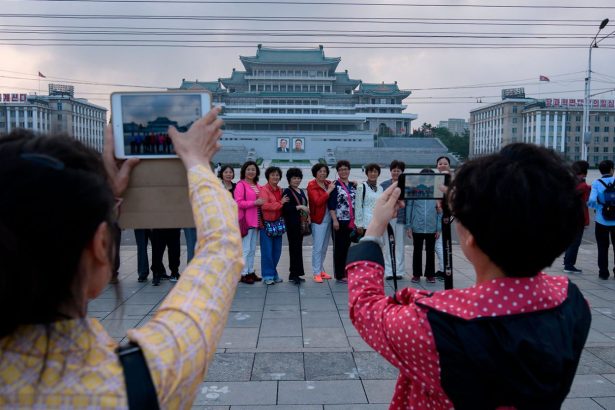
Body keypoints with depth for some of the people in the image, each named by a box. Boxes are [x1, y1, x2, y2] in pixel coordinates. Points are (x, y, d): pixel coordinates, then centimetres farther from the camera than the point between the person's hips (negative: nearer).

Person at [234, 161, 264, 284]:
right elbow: (238, 203, -16)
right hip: (245, 221, -8)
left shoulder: (257, 186, 16)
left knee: (252, 249, 14)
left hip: (256, 221, 8)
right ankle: (243, 274, 3)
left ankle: (250, 271, 23)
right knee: (245, 249, -5)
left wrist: (261, 203, 6)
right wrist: (255, 202, -19)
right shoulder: (241, 185, -7)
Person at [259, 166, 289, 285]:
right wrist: (280, 203, -15)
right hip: (266, 223, -6)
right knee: (267, 251, -3)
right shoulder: (263, 189, -7)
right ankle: (268, 275, 7)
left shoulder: (280, 190, 14)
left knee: (277, 250, 10)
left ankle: (273, 273, 23)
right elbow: (264, 205, -19)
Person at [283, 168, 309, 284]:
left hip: (301, 222, 8)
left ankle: (294, 274, 15)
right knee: (294, 247, -8)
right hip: (292, 223, -8)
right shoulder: (287, 192, -6)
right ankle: (294, 274, -4)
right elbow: (285, 208, -16)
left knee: (298, 247, 9)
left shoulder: (301, 191, 18)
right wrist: (299, 207, -18)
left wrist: (308, 214, 14)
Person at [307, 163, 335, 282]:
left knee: (324, 247, 14)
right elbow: (318, 201, -19)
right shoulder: (312, 185, -7)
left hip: (328, 218, 6)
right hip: (318, 219, -6)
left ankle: (321, 270, 24)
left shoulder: (328, 183, 8)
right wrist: (329, 190, -17)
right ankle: (316, 273, 2)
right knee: (317, 247, -5)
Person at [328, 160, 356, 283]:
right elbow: (331, 204, -9)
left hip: (351, 221, 6)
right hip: (340, 221, -5)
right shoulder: (335, 185, -4)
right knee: (339, 247, 0)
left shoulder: (353, 185, 13)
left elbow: (356, 202, 17)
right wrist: (334, 220, -15)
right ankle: (339, 275, 7)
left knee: (347, 247, 10)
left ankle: (345, 271, 20)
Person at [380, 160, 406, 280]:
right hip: (387, 219, 1)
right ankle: (389, 272, 10)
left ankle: (399, 271, 13)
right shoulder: (384, 185, 6)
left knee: (399, 246, 5)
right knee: (388, 246, 4)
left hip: (401, 219, -1)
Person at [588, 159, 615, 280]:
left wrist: (594, 206, 2)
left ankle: (603, 273, 13)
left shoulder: (596, 183, -8)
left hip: (602, 220, -1)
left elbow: (592, 200, -18)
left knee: (602, 248, 9)